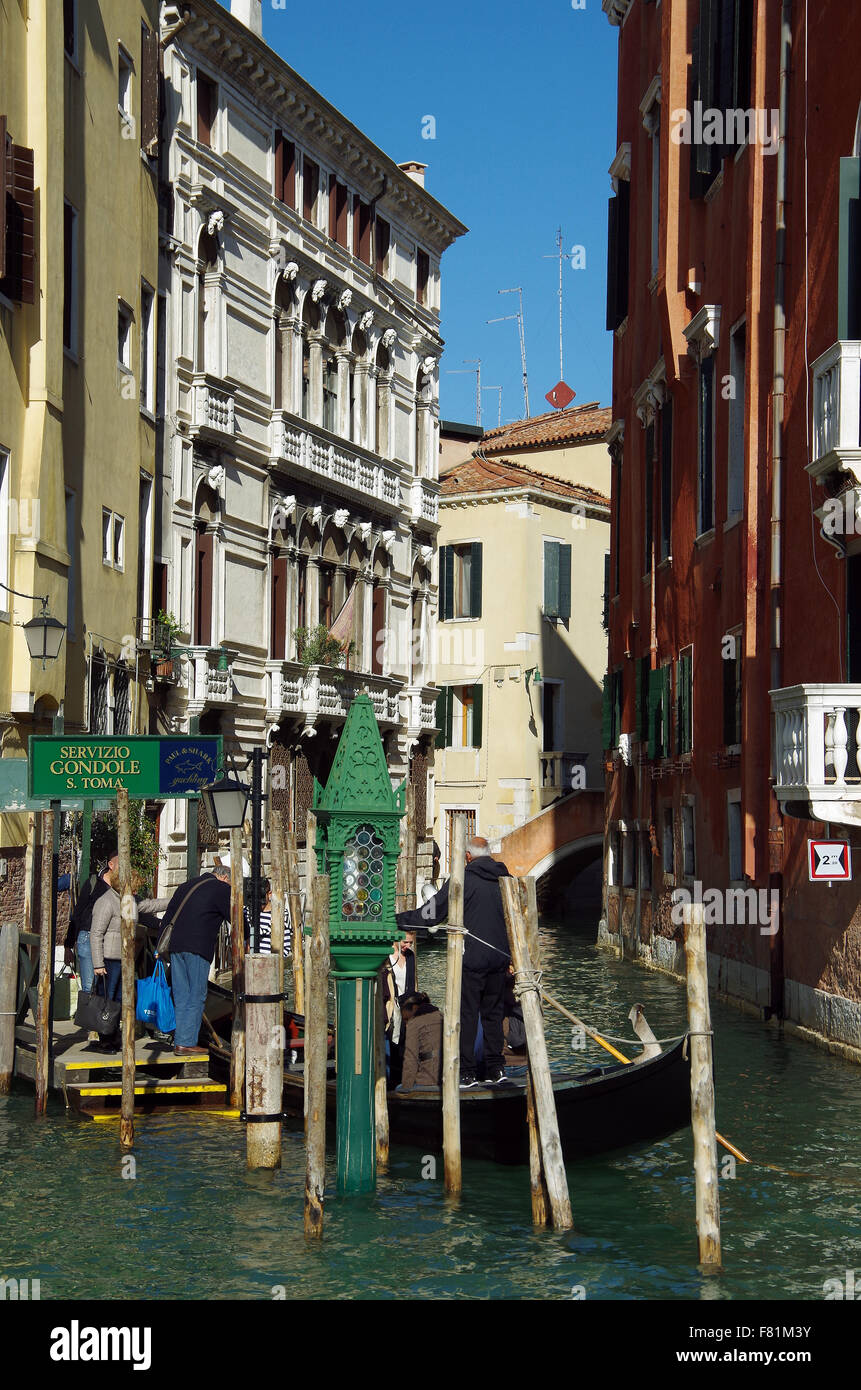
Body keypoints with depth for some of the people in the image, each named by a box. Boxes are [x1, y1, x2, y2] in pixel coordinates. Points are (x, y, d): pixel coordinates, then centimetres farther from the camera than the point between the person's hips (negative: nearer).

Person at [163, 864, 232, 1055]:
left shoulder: (186, 886, 23)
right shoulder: (221, 889, 2)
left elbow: (168, 916, 21)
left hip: (175, 946, 7)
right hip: (198, 949, -7)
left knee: (181, 997, 10)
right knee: (196, 998, -1)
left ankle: (179, 1042, 10)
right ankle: (186, 1043, -4)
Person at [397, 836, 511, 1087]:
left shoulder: (463, 879, -10)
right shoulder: (506, 880, 8)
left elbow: (432, 913, -11)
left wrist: (398, 919, -1)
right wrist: (512, 957, 25)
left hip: (471, 957, -6)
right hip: (498, 960, 6)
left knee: (467, 1014, -1)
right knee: (493, 1013, 14)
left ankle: (466, 1073, -1)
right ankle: (495, 1069, 14)